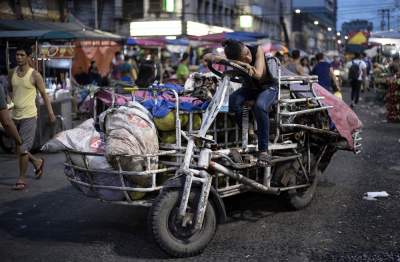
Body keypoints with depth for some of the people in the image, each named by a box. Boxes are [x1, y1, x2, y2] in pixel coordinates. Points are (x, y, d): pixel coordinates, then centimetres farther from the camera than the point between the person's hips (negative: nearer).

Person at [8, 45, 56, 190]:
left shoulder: (34, 75, -7)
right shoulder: (12, 73, 6)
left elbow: (44, 94, -2)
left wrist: (50, 112, -3)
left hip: (29, 116, -5)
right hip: (15, 116, 6)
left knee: (22, 149, -6)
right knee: (18, 149, 12)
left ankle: (22, 179, 6)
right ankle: (37, 162, 37)